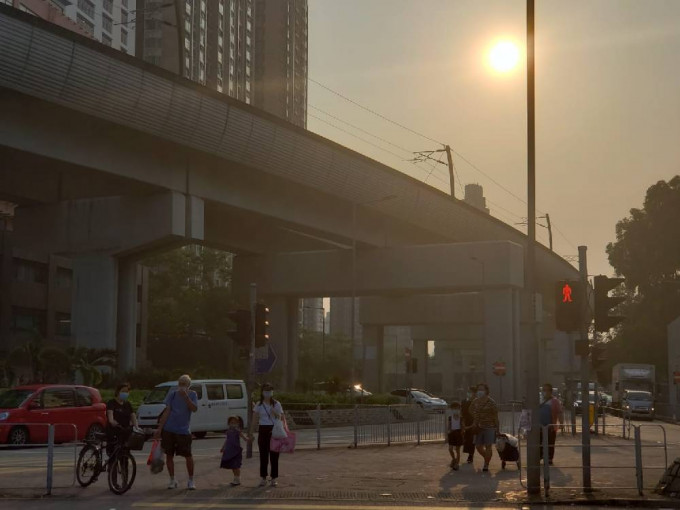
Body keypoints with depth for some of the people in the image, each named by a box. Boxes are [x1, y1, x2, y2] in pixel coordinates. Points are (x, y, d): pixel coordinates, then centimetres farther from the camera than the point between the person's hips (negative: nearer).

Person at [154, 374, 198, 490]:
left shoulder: (192, 394, 2)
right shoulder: (172, 394, 4)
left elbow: (194, 409, -14)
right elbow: (167, 411, 2)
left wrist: (185, 396, -24)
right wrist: (159, 428, -3)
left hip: (184, 430, -2)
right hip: (169, 429, 2)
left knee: (188, 455, -5)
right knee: (169, 455, 6)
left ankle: (191, 480, 9)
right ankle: (172, 480, 18)